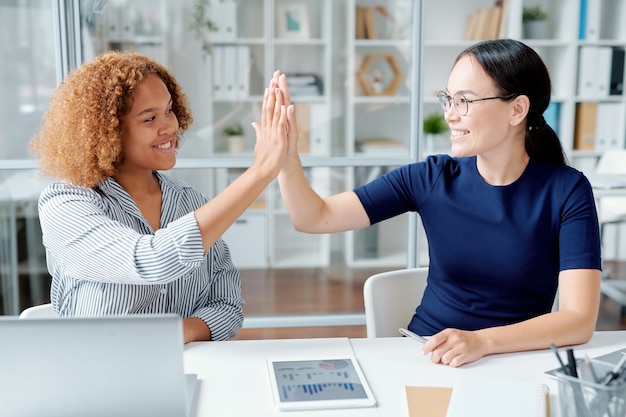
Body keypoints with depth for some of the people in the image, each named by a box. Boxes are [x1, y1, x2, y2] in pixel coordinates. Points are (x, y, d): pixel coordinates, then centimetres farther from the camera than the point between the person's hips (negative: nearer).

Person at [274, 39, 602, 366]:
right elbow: (315, 218, -6)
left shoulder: (566, 191, -9)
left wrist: (482, 341, -31)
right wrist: (287, 155, -24)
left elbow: (580, 319, -17)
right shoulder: (431, 178, -4)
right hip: (424, 355, 1)